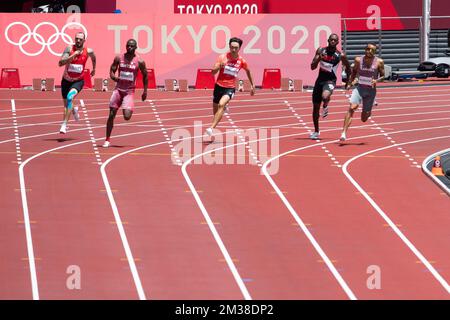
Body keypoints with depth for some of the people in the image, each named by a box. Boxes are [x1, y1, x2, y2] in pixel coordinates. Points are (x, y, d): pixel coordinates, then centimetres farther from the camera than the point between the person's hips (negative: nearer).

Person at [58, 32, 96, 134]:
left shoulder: (88, 51, -9)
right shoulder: (69, 49, -15)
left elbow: (93, 58, 17)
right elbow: (60, 63, -27)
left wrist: (93, 69, 28)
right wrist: (73, 55, -35)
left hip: (78, 81, -2)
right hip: (66, 80, 2)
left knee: (70, 97, -28)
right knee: (66, 104, 15)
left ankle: (64, 124, -27)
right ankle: (74, 110, 54)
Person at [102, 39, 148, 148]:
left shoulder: (139, 62, -5)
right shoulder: (119, 58, 0)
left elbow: (145, 76, 7)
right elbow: (111, 71, 5)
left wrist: (145, 91, 9)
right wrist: (114, 77, -18)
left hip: (129, 91, -2)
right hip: (118, 89, 2)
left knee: (127, 117, -17)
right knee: (111, 115, -1)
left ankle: (129, 109, 21)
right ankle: (107, 140, 9)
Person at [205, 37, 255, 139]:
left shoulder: (241, 61, -2)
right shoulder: (223, 57, -6)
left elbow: (248, 71, 19)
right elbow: (213, 72, -11)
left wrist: (252, 85, 24)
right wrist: (219, 66, -31)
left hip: (230, 88, -1)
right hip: (219, 86, 2)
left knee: (221, 104, -30)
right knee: (215, 111, 12)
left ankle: (211, 128, -37)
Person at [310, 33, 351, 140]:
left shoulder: (340, 55, -8)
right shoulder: (321, 51, -3)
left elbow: (348, 67, 9)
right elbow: (312, 67, -6)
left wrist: (348, 80, 9)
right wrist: (318, 59, -23)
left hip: (330, 81, -3)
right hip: (320, 79, 3)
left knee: (325, 96, -37)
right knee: (316, 106, 9)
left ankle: (325, 107, 0)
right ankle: (316, 131, 24)